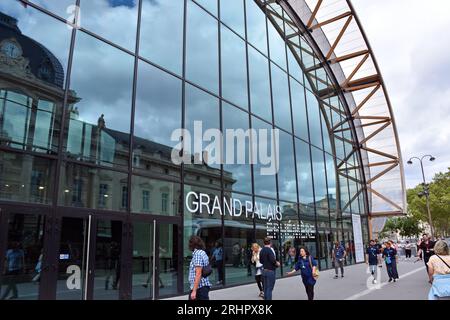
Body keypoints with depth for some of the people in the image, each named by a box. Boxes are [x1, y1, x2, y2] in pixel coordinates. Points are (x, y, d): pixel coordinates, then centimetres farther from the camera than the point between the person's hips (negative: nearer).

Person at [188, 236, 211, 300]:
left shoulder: (197, 254, -15)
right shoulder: (203, 253, 13)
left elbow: (198, 274, -21)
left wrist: (194, 291, -22)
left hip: (199, 287, -10)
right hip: (203, 286, 10)